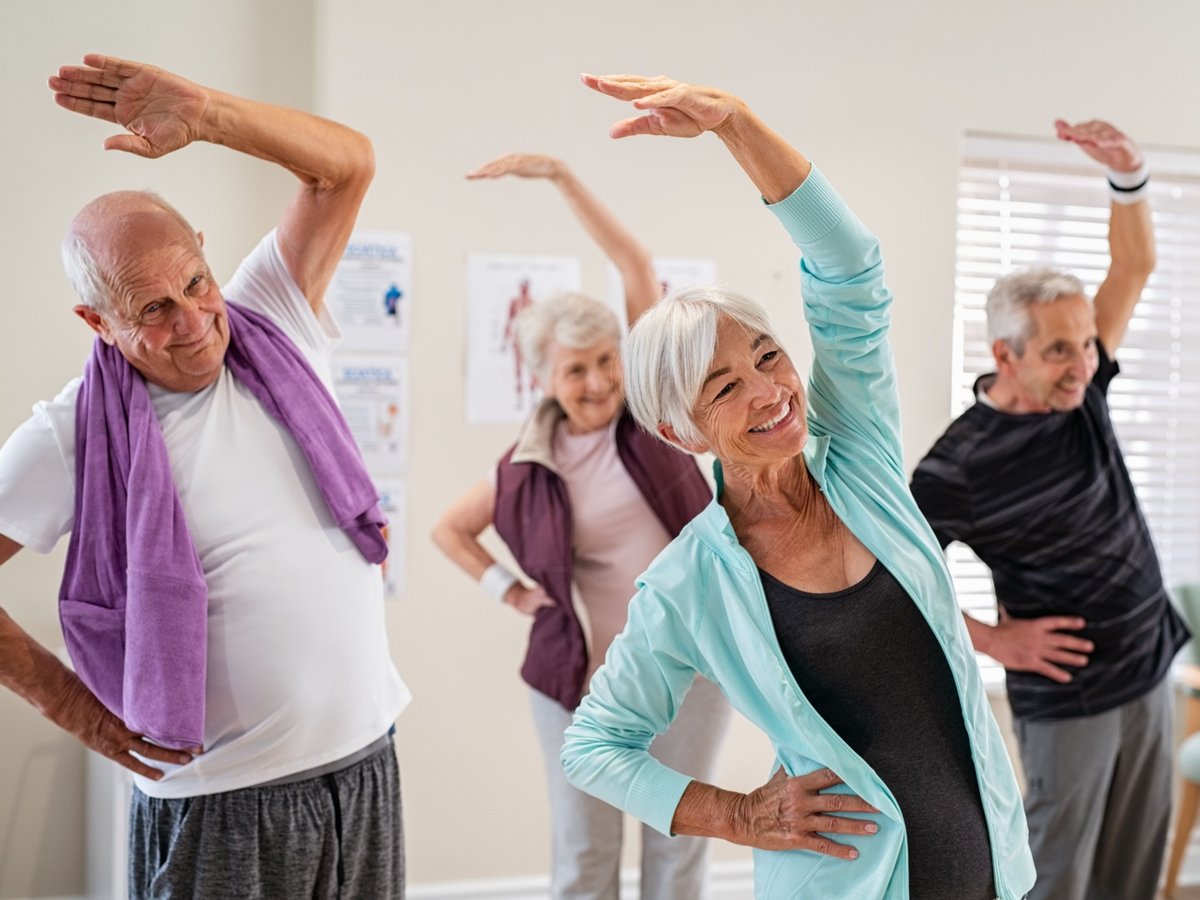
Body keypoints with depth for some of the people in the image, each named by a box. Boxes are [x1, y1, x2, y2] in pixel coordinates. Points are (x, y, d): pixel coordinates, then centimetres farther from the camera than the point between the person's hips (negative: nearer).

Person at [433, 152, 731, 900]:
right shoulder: (529, 467, -1)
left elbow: (637, 264, -9)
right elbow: (449, 529, 14)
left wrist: (562, 176, -13)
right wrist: (509, 590, 1)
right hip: (586, 671, 1)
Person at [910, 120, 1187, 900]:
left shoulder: (1080, 389, -3)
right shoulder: (961, 464, -20)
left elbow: (1135, 265, -7)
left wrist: (1129, 175, -25)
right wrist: (993, 639, -12)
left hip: (1151, 673, 6)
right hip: (1068, 697, -6)